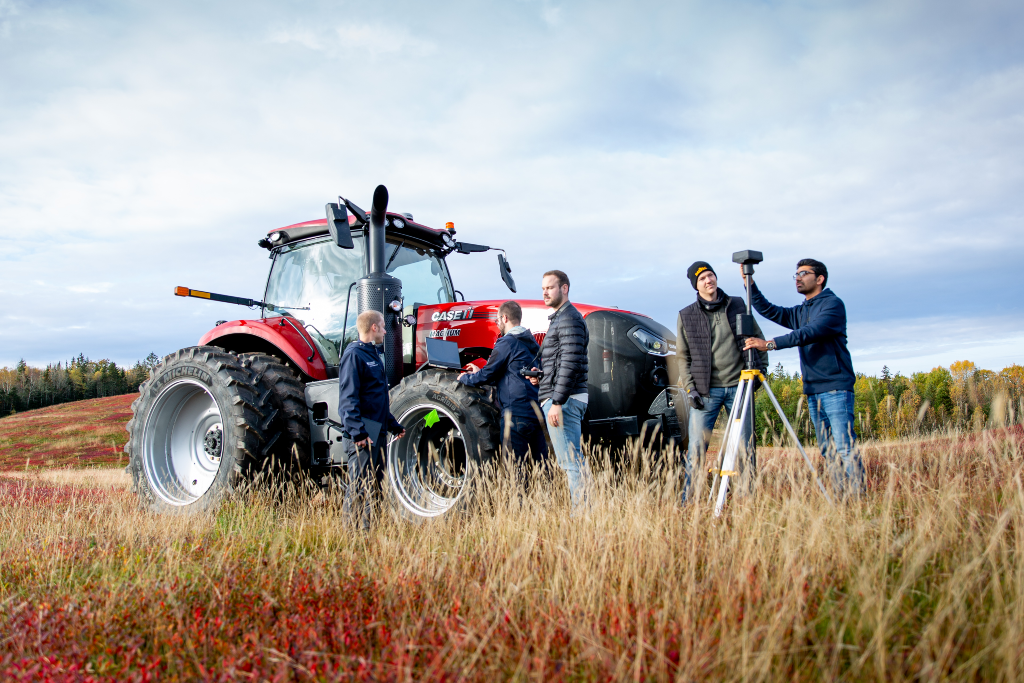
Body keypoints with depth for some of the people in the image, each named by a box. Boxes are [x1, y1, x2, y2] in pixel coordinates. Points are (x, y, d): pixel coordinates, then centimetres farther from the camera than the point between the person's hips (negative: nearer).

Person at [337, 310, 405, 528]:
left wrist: (393, 425, 25)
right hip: (363, 433, -10)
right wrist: (358, 432, -25)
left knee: (375, 486, 13)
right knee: (360, 486, -8)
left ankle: (368, 526, 20)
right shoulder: (353, 355, -10)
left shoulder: (374, 355, 20)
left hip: (378, 432, 10)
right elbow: (349, 398, -19)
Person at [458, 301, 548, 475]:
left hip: (516, 413, -8)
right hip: (537, 411, 8)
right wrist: (479, 373, 34)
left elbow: (487, 375, -6)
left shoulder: (507, 343, -8)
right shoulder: (531, 343, 19)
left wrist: (464, 378, 14)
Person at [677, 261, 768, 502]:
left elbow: (758, 338, 16)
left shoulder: (737, 306, 8)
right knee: (696, 447, -2)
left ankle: (748, 495, 15)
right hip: (706, 391, -1)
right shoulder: (686, 316, 5)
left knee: (746, 446, 4)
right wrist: (689, 388, -3)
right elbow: (683, 357, 6)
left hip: (738, 386, 1)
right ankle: (687, 500, 6)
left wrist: (760, 367, 4)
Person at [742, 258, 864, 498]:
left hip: (835, 388, -7)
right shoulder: (800, 312, 19)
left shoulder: (833, 304, -4)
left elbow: (812, 332, -19)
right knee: (827, 450, 7)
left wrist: (771, 344, -27)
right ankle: (840, 498, 12)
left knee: (845, 448, -10)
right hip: (813, 391, 8)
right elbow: (768, 310, 11)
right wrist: (749, 283, 0)